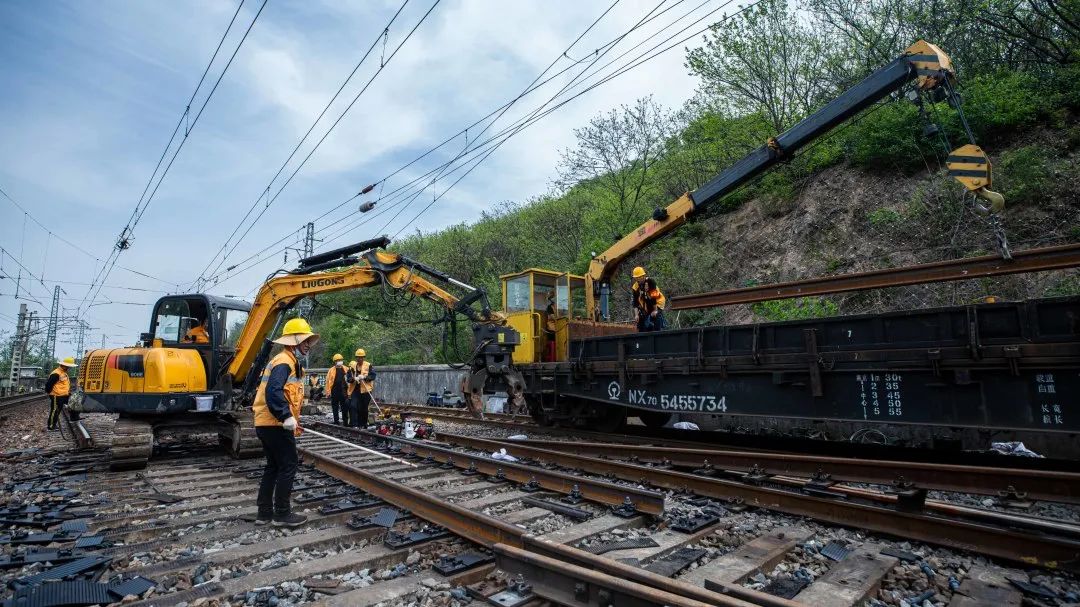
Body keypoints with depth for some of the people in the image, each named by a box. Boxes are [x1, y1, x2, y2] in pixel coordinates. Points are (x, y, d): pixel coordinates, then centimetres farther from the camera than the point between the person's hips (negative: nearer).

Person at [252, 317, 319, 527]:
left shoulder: (289, 361, 18)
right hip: (276, 424, -10)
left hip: (266, 423, 10)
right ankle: (282, 514, 8)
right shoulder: (284, 362, -15)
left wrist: (292, 420, 22)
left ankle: (264, 512, 25)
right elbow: (273, 391, -29)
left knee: (273, 466, 17)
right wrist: (287, 416, -31)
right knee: (288, 466, -1)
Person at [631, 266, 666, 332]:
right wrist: (636, 315, -11)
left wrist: (655, 310, -20)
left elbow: (654, 296, -22)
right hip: (646, 308, 5)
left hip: (657, 304, -5)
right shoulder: (635, 287, -6)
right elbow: (634, 302, -4)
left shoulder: (650, 282, -21)